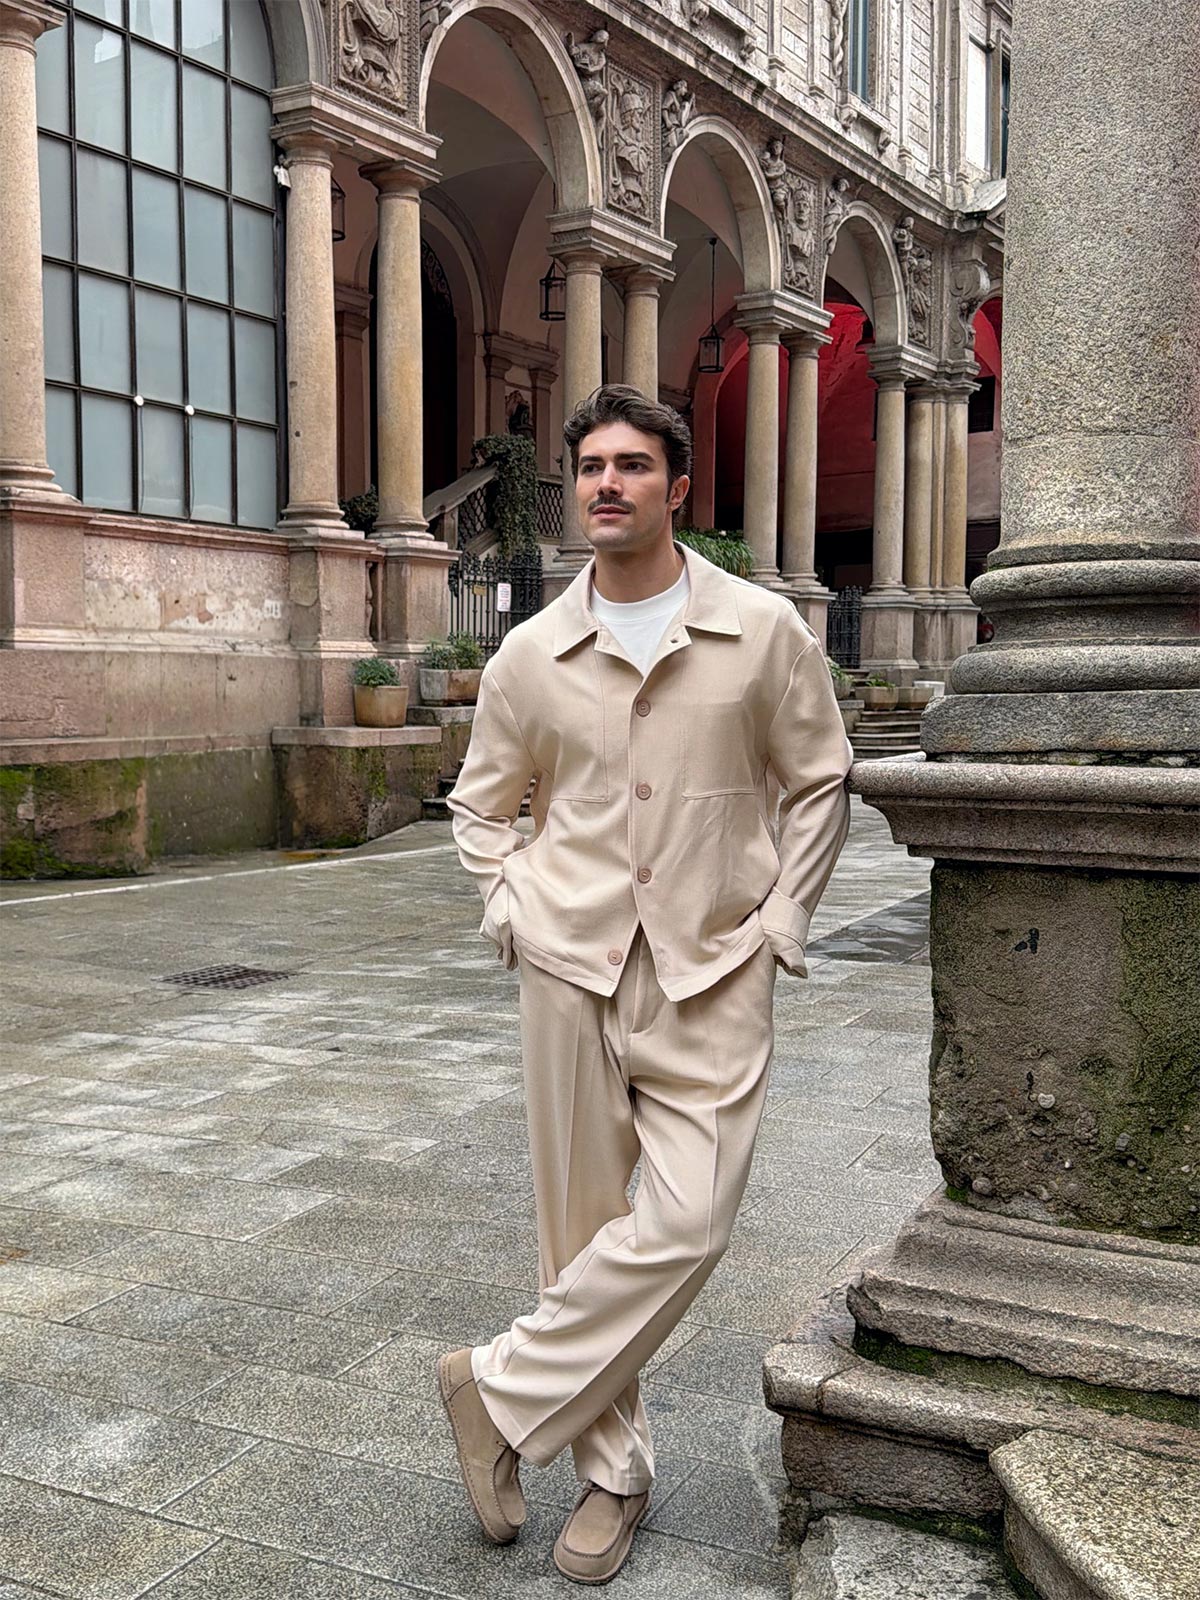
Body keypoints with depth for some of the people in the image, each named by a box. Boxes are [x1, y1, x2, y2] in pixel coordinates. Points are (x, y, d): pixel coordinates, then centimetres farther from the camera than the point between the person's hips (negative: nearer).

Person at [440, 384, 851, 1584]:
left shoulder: (763, 630, 0)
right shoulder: (529, 654, 5)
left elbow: (818, 784, 9)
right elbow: (481, 801, 18)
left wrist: (779, 920, 0)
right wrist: (508, 909, 4)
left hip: (710, 972, -1)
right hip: (570, 967, 2)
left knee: (685, 1224, -11)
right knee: (582, 1225, 7)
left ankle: (504, 1390, 10)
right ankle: (611, 1471, 25)